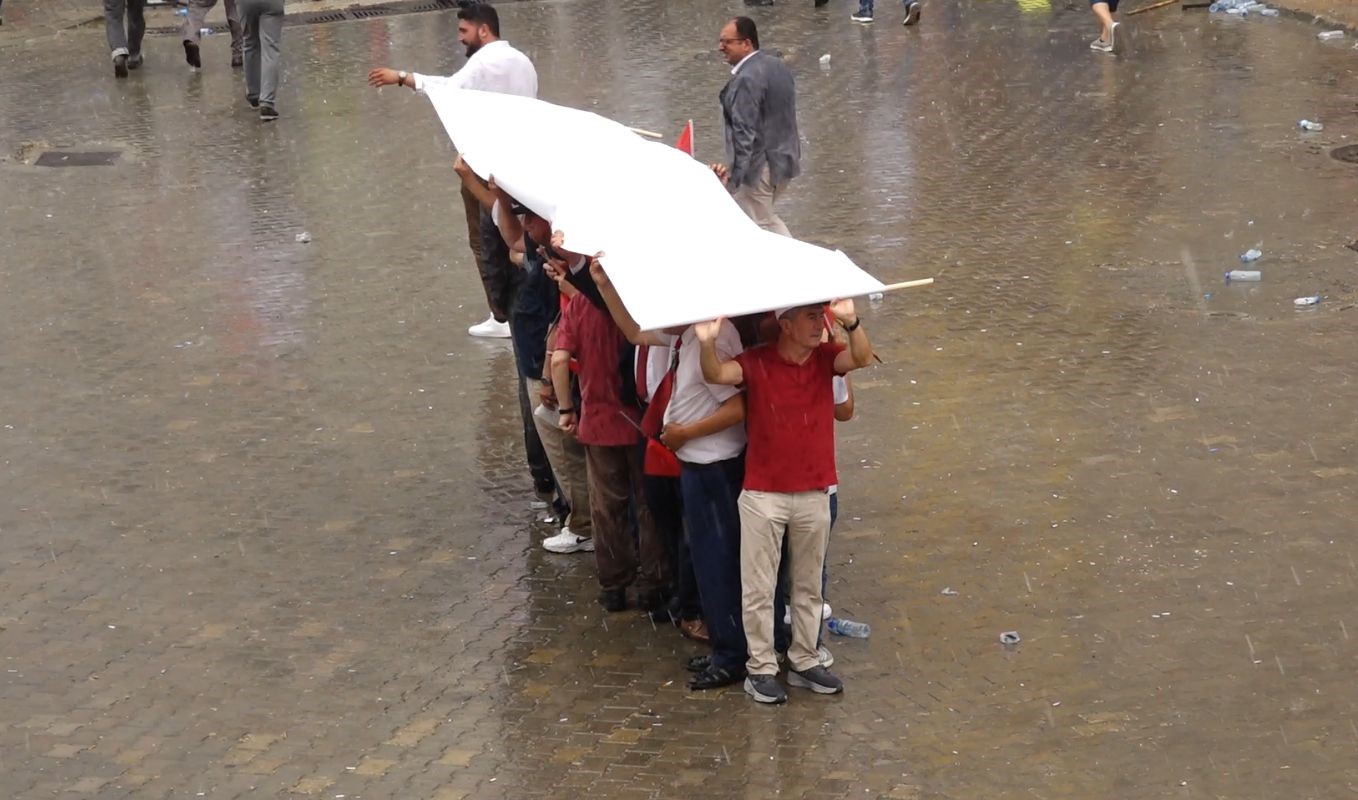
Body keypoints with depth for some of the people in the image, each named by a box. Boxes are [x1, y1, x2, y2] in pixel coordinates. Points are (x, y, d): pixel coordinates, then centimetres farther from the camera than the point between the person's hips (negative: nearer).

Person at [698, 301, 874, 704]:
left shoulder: (826, 357, -2)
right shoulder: (757, 361, -10)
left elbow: (862, 358, -20)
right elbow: (716, 374, -26)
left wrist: (851, 322, -41)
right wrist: (707, 344, -48)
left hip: (814, 493, 3)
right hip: (763, 494, -3)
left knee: (809, 585, 15)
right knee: (759, 588, 3)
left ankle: (803, 662, 27)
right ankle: (761, 668, 14)